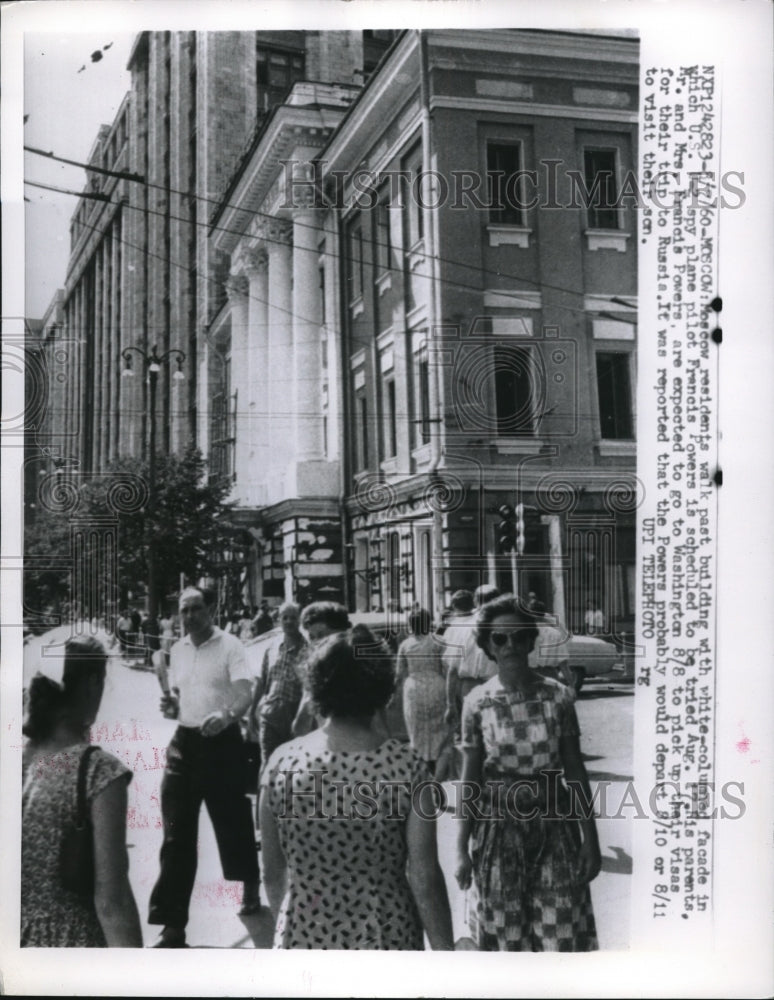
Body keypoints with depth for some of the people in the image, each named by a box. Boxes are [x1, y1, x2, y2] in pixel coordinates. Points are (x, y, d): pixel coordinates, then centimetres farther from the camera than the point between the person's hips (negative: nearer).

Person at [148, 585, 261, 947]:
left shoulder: (230, 646, -8)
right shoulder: (177, 650, 10)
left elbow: (245, 693, -19)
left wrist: (226, 715, -40)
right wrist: (170, 705, -2)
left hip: (221, 741, -4)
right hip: (185, 742, 4)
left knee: (232, 821, 10)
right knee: (176, 835, 0)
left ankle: (251, 887, 38)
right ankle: (172, 924, 3)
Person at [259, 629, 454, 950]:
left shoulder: (281, 763, -9)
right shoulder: (406, 766, -13)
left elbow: (273, 873, 0)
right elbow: (424, 877, -11)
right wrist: (444, 949, 0)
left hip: (304, 939, 1)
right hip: (385, 942, -1)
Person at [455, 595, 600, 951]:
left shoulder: (558, 697, -4)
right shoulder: (477, 703, -5)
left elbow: (575, 771, 2)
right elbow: (469, 781, 0)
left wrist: (590, 838, 3)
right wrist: (461, 849, -1)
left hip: (554, 825, 0)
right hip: (498, 827, 0)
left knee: (561, 935, 2)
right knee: (505, 935, 10)